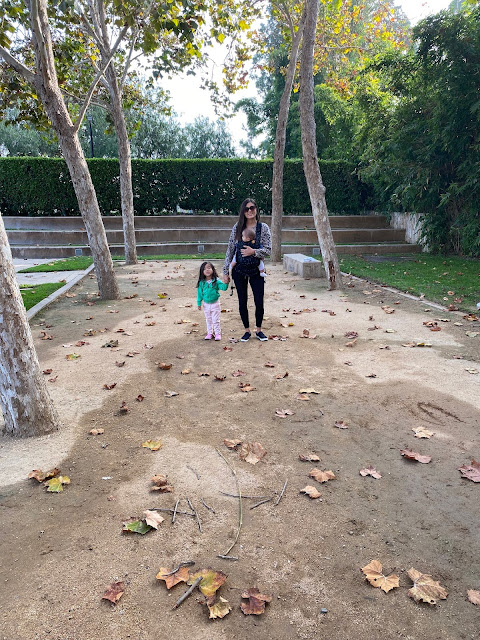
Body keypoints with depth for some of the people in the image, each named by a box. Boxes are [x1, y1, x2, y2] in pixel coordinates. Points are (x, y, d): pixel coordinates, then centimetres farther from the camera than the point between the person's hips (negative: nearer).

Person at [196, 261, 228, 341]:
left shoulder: (216, 281, -13)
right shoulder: (201, 283, -7)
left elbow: (223, 288, -20)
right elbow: (199, 293, 1)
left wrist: (226, 283, -41)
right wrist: (199, 303, 3)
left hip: (215, 304, -2)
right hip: (206, 304, 2)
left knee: (216, 320, 5)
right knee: (208, 320, 15)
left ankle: (218, 333, 18)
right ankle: (209, 333, 28)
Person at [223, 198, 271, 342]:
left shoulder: (263, 227, -3)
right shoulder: (237, 227, 0)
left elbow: (268, 250, -5)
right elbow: (230, 249, 1)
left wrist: (254, 251, -23)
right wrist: (226, 272, -1)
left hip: (256, 271, -1)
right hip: (239, 270, 1)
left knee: (259, 303, 1)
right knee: (242, 302, 8)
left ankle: (258, 330, 24)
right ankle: (247, 331, 24)